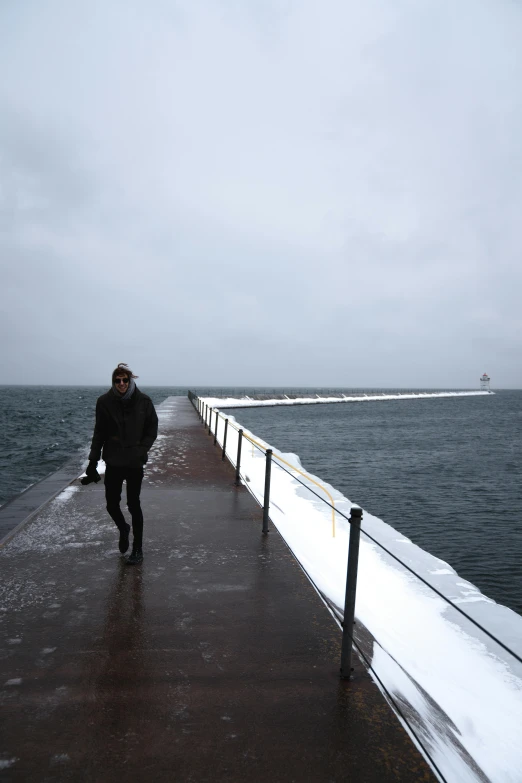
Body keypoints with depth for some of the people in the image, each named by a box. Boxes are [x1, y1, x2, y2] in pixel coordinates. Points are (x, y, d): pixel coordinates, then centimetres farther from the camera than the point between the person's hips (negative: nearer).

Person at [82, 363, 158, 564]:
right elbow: (99, 433, 2)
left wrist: (141, 451, -11)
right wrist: (93, 461, -2)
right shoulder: (104, 402, -5)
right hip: (113, 462, 2)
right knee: (111, 504, 7)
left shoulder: (143, 401, -8)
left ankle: (138, 549, 20)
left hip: (134, 463, -1)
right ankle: (123, 530, 40)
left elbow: (152, 430, 1)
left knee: (134, 505, 5)